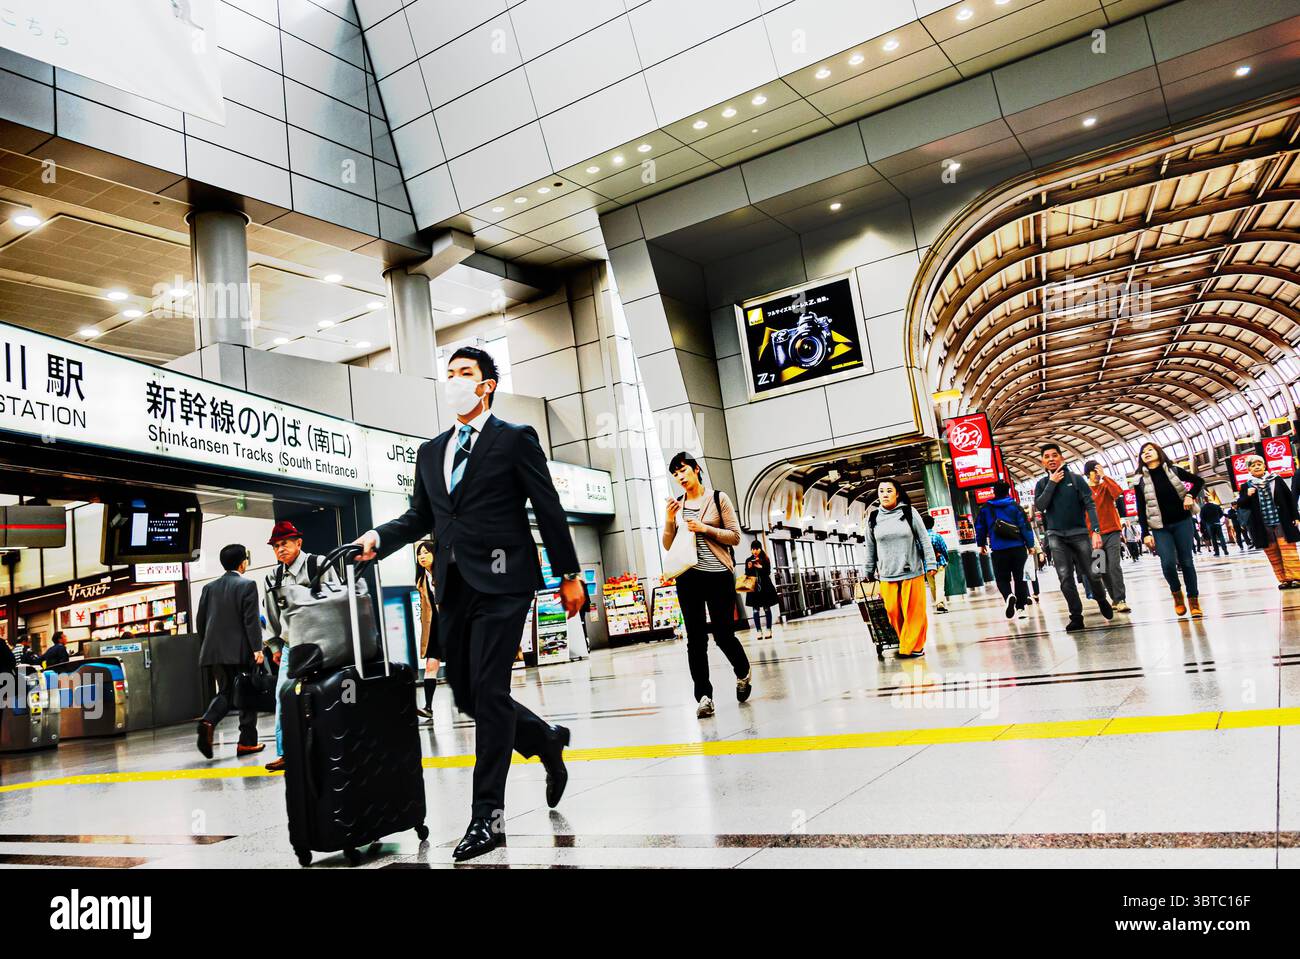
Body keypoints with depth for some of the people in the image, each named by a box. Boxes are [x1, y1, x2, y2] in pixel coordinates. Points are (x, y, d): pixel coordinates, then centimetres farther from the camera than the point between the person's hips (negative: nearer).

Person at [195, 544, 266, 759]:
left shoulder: (209, 588, 10)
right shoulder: (247, 585, -7)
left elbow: (200, 620, 12)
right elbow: (251, 620, -13)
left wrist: (205, 648, 22)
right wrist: (257, 648, -13)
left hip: (215, 652, 5)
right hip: (241, 650, -5)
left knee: (225, 693, 13)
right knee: (247, 696, 5)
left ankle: (208, 722, -14)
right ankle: (247, 741, 7)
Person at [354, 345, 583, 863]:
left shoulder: (516, 438, 0)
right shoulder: (431, 451, 17)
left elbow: (548, 509, -1)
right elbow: (420, 516, 18)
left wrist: (569, 574, -2)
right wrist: (378, 537, -1)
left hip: (501, 582, -6)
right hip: (453, 587, 7)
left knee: (488, 691, -8)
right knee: (466, 694, 10)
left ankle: (487, 817, 3)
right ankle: (547, 740, 34)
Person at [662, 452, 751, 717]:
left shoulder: (718, 498, 1)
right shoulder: (676, 505, 9)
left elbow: (735, 537, -1)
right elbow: (668, 546, 9)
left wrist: (705, 528, -13)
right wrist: (669, 520, -7)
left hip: (718, 576, -3)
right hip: (688, 578, 3)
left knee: (723, 634, 1)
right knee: (696, 638, 1)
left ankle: (743, 673, 31)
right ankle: (703, 695, 6)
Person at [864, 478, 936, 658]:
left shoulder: (909, 513, 1)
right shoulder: (873, 518, 6)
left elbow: (924, 540, 3)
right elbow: (870, 548, 13)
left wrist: (930, 564, -1)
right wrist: (869, 573, 16)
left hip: (912, 573, -2)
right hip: (887, 576, 2)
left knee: (914, 612, 0)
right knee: (894, 613, 0)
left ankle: (913, 646, 12)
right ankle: (907, 644, 14)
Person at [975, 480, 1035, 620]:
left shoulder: (985, 509, 4)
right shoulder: (1015, 506, 0)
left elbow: (980, 527, 10)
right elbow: (1025, 526, -3)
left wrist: (981, 544, 23)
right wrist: (1030, 545, 4)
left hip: (999, 551, 0)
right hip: (1018, 548, 0)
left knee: (1002, 578, 8)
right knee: (1019, 577, 12)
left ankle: (1009, 596, -22)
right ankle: (1021, 606, 10)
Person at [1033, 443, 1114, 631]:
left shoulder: (1076, 479, 0)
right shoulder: (1042, 483, 6)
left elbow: (1090, 505, -6)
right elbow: (1039, 506, -8)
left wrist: (1095, 531, -16)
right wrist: (1052, 483, -10)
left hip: (1079, 533, -1)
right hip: (1056, 536, 1)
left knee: (1091, 573, 5)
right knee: (1065, 578, -5)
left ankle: (1102, 601, 34)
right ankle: (1076, 617, -1)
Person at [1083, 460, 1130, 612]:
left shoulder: (1107, 486, 5)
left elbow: (1118, 492, -18)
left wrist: (1104, 476, -15)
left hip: (1112, 533, -1)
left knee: (1115, 566, -12)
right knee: (1103, 570, 6)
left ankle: (1120, 600, -13)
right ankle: (1115, 598, 17)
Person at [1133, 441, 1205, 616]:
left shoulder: (1173, 470, 1)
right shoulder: (1140, 480, -1)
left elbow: (1199, 481, 11)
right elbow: (1141, 509, -2)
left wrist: (1190, 495, -8)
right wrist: (1145, 533, -8)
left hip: (1182, 522, 1)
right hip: (1160, 528, -1)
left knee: (1186, 562, 0)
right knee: (1168, 563, -14)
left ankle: (1193, 599, 13)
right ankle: (1177, 593, 13)